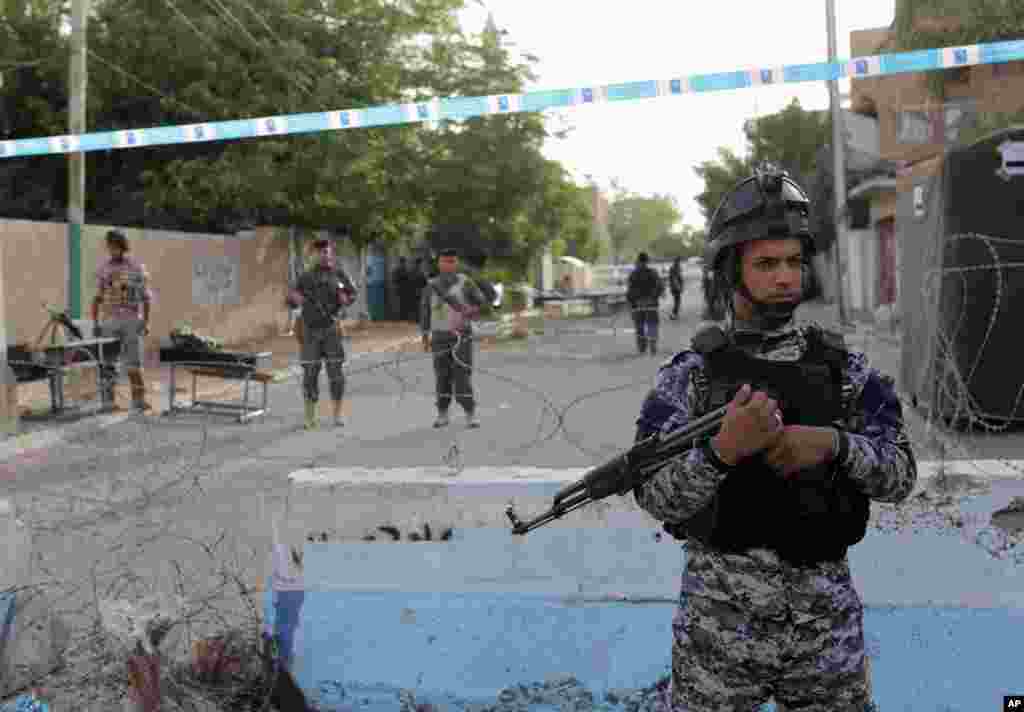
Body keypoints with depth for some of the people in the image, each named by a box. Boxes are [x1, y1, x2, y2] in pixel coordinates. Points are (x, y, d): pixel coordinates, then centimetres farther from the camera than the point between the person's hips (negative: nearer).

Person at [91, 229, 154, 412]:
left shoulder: (137, 268, -2)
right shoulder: (103, 269, 5)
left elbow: (146, 297, -1)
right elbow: (97, 298, 8)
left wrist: (146, 322, -10)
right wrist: (95, 323, 1)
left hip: (132, 321, -2)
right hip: (110, 322, 2)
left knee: (133, 362, -6)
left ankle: (138, 400, -1)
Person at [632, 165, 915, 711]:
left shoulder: (844, 368, 2)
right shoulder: (689, 375, -6)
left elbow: (900, 475, -2)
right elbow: (657, 499, -12)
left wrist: (834, 443, -20)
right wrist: (721, 449, -29)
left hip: (826, 618, 3)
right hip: (720, 622, -2)